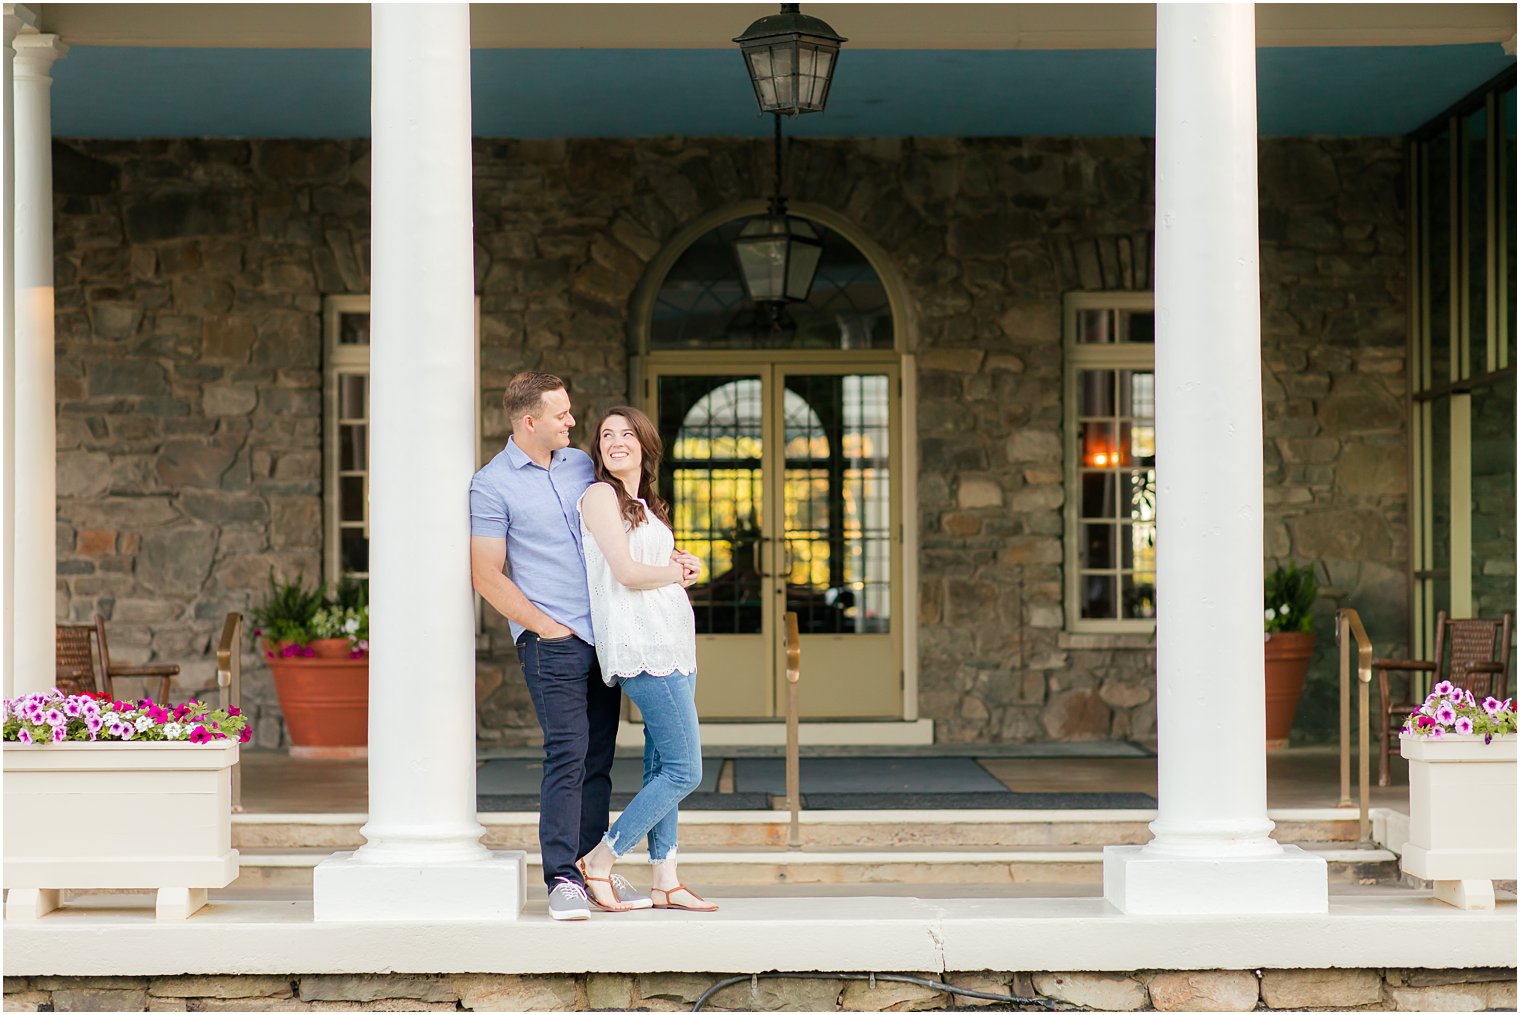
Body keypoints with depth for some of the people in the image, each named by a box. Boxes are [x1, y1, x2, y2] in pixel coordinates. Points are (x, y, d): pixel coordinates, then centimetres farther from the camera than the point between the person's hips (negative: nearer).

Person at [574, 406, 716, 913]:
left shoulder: (645, 504, 21)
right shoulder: (600, 494, -6)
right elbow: (627, 572, -13)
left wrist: (678, 563, 7)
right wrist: (677, 572, 2)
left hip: (672, 642, 9)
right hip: (642, 643, -9)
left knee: (663, 767, 8)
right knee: (684, 770, -11)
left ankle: (666, 882, 10)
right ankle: (599, 861, -4)